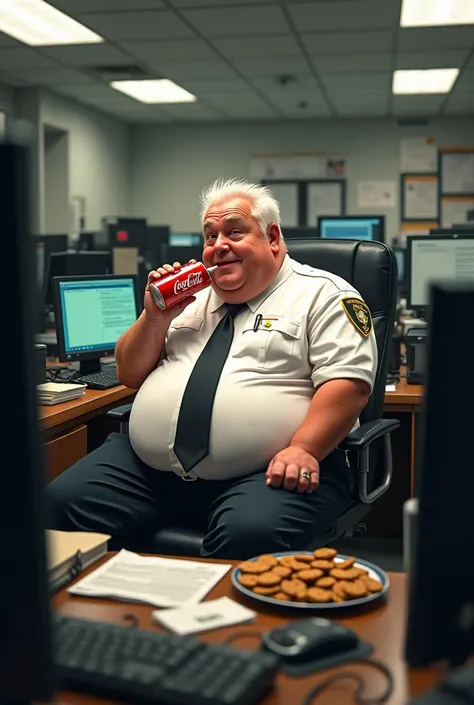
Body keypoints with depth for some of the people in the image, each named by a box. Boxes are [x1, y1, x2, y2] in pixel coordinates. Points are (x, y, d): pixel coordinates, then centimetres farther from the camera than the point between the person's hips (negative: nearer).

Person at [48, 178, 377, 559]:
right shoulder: (192, 297, 21)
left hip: (264, 473, -5)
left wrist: (303, 449, -22)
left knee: (249, 536, -36)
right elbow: (130, 374, 22)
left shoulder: (323, 295, 5)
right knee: (64, 502, -13)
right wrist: (155, 317, 5)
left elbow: (349, 382, -8)